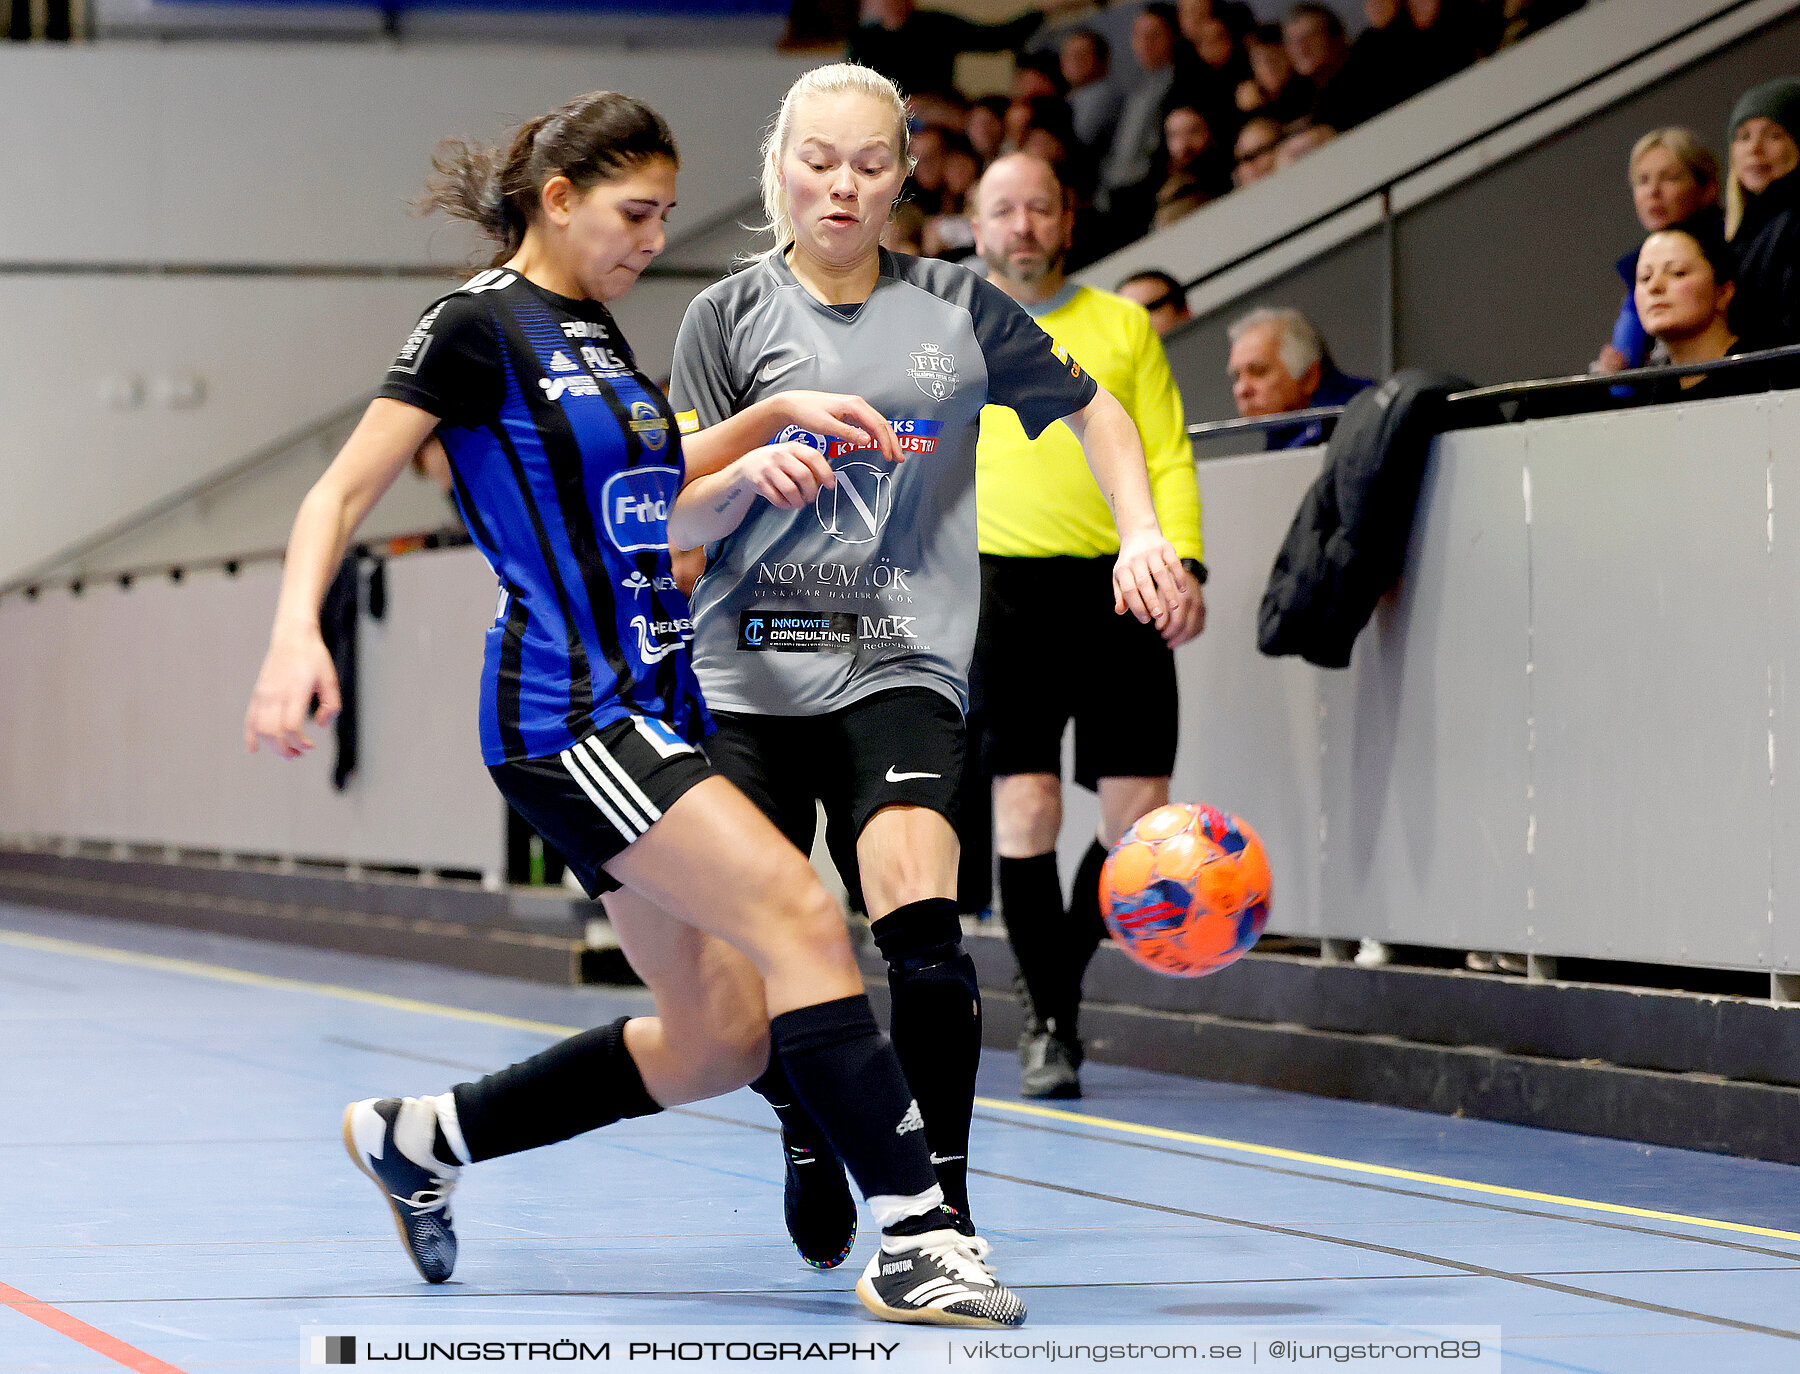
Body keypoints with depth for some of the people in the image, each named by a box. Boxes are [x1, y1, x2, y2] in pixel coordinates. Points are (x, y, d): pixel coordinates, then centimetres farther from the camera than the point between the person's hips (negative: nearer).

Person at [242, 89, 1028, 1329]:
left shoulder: (595, 332, 18)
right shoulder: (479, 326, -6)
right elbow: (342, 493, -10)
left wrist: (762, 441, 14)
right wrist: (296, 633, -25)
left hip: (655, 713, 9)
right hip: (567, 714, -9)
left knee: (719, 1038, 6)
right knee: (798, 912, -22)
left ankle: (417, 1140, 22)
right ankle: (916, 1238, -24)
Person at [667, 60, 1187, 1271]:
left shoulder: (956, 308, 7)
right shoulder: (732, 315, 5)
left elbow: (1091, 407, 20)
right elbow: (689, 510, -1)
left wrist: (1143, 534, 6)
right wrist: (773, 426, -20)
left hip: (901, 668, -1)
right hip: (749, 677, 1)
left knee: (921, 925, -23)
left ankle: (941, 1207, -15)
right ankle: (809, 1139, 32)